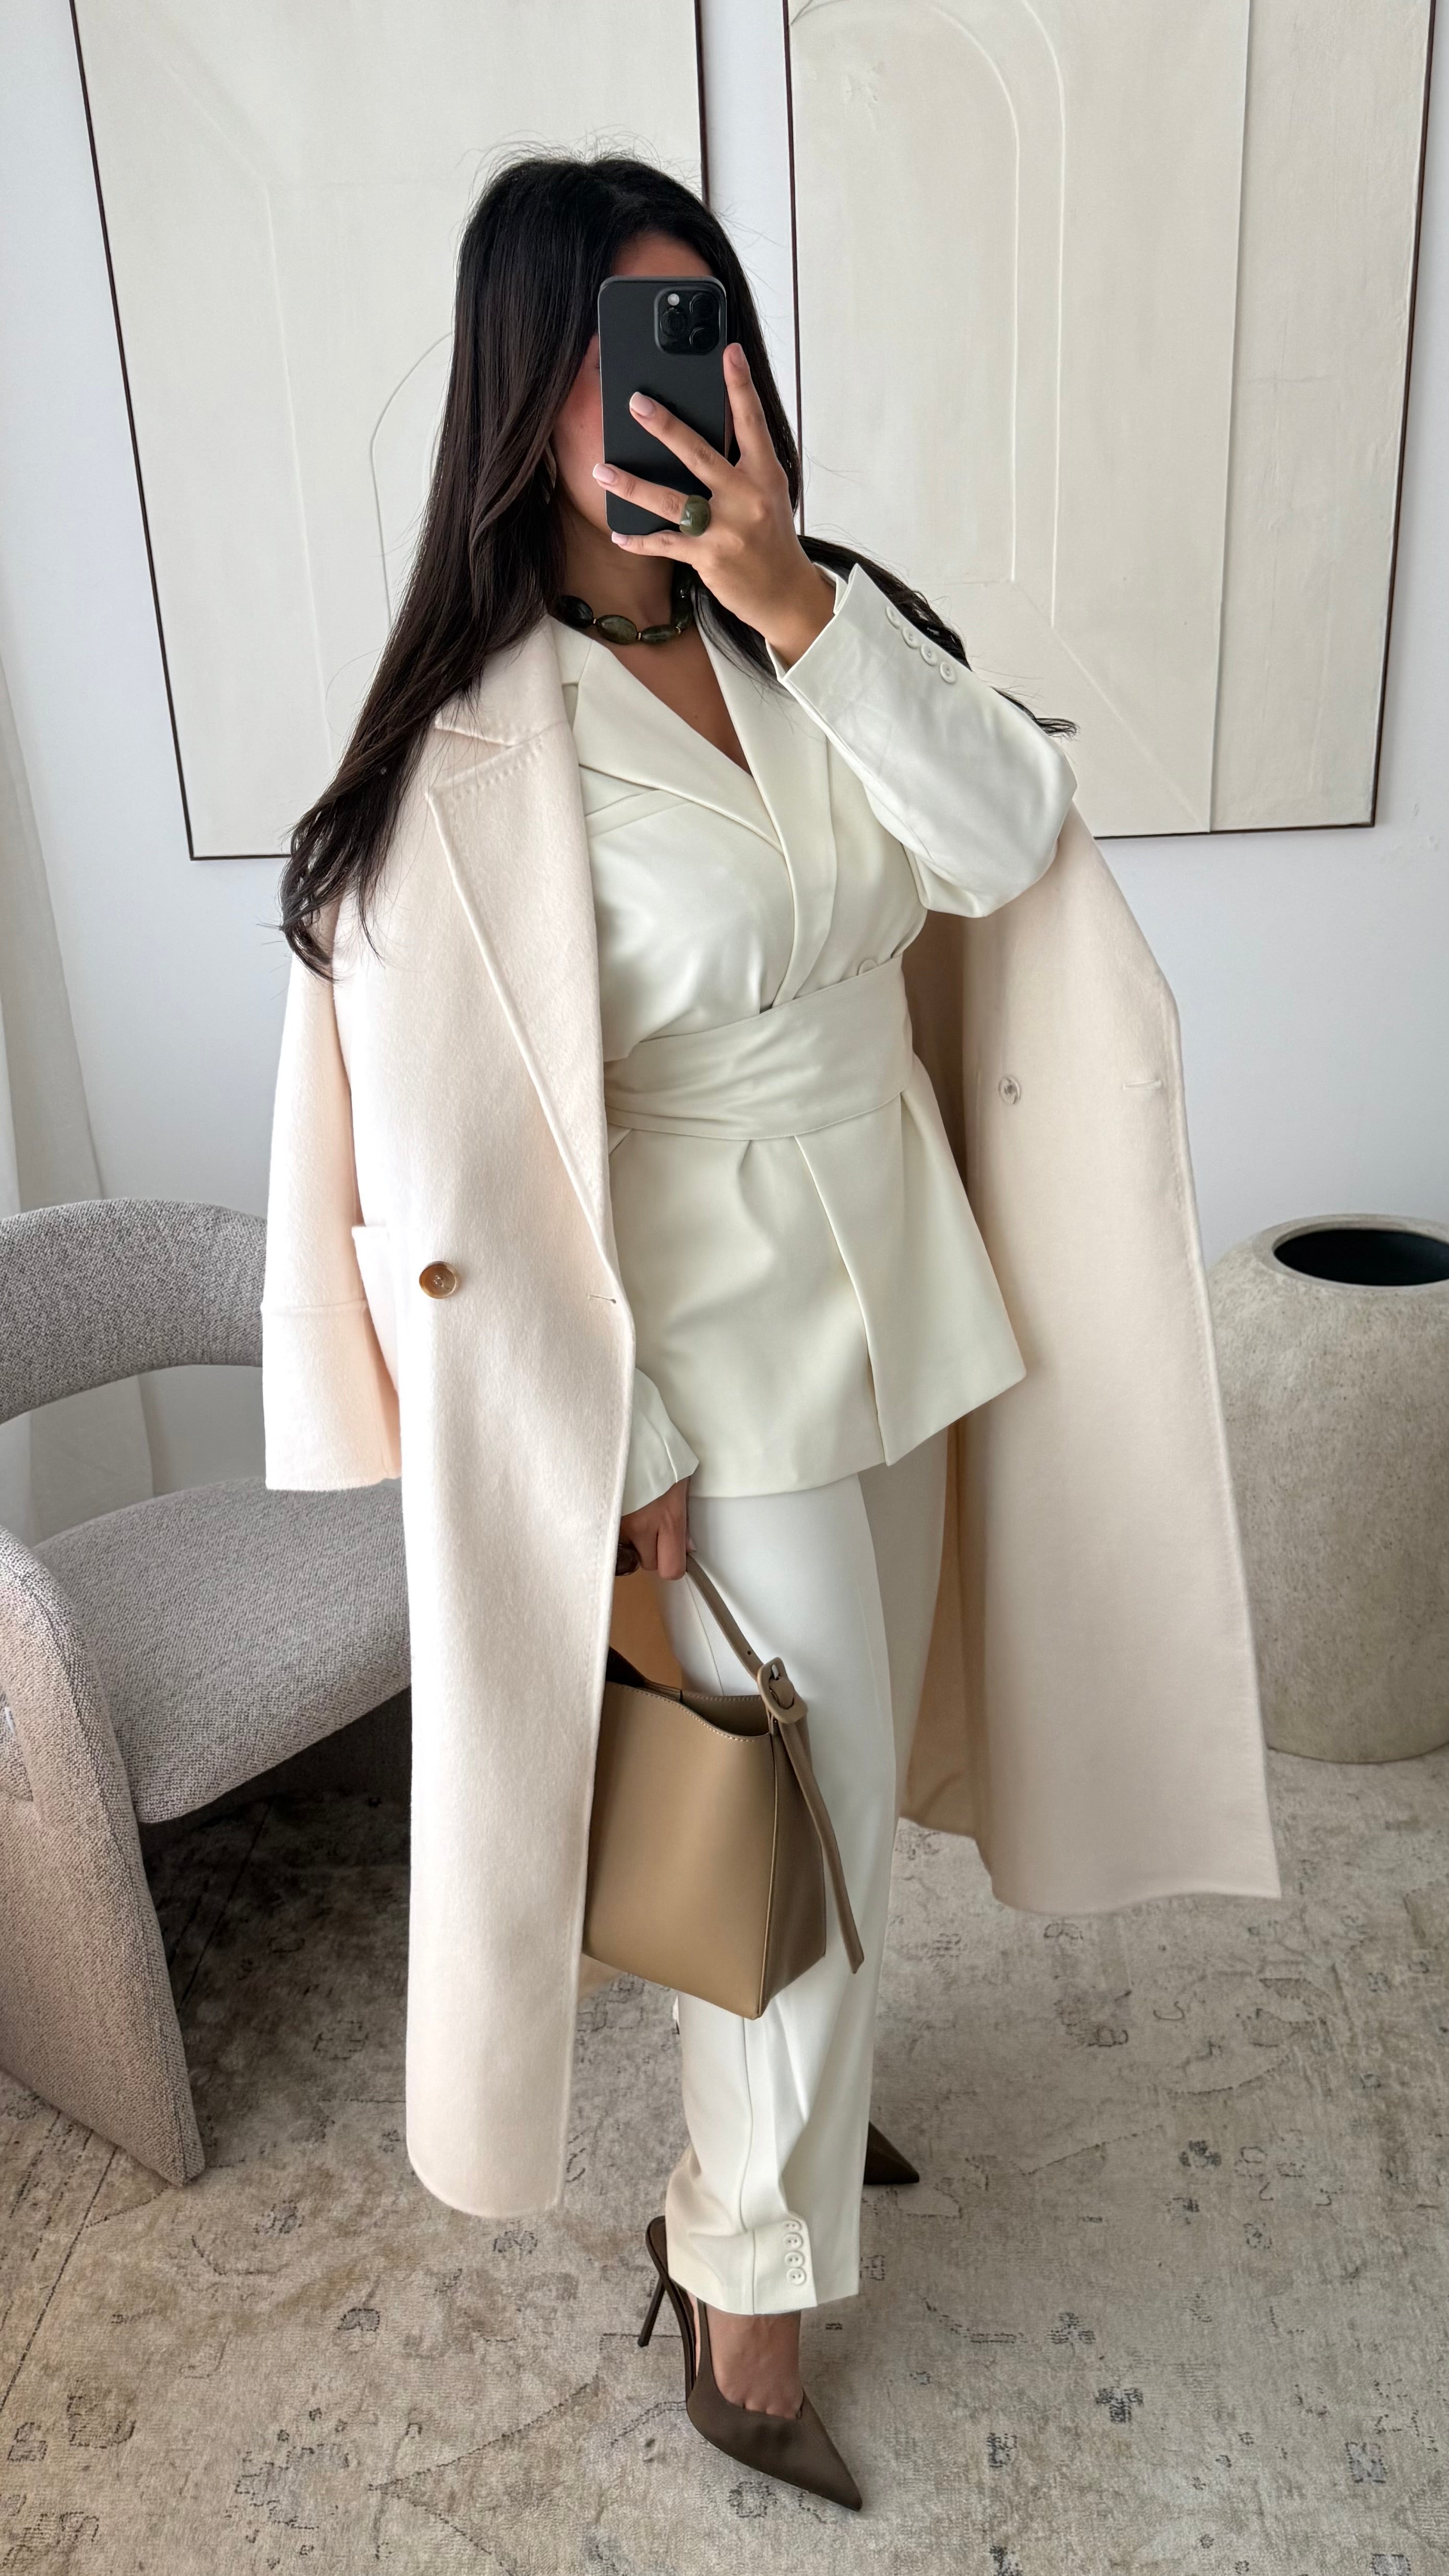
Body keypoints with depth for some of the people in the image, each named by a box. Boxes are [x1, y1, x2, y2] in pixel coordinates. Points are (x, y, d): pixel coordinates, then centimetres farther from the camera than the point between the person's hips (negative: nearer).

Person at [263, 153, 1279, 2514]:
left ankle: (782, 2114, 53)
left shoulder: (804, 631, 3)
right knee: (803, 1834, 6)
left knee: (848, 1793, 23)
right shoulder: (479, 748, -18)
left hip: (895, 1317, 7)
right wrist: (622, 1459, -14)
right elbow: (473, 1165, -19)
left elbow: (1006, 842, -10)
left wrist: (800, 601, -20)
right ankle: (747, 2307, 34)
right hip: (712, 1385, -7)